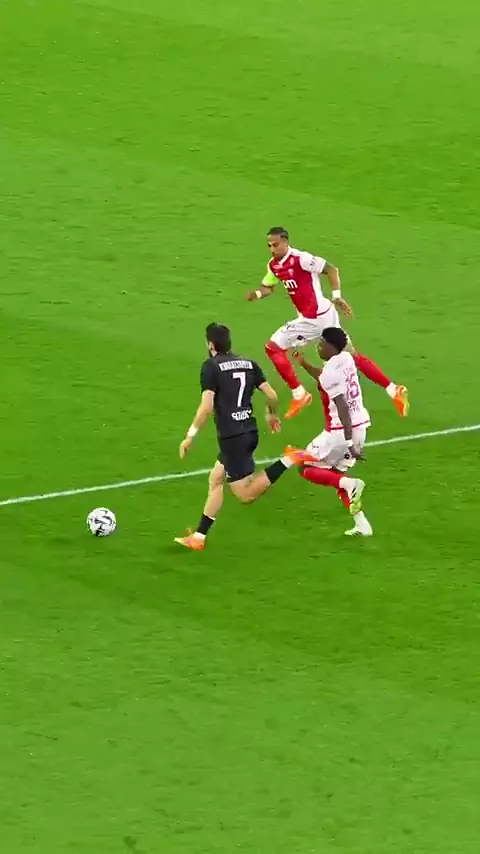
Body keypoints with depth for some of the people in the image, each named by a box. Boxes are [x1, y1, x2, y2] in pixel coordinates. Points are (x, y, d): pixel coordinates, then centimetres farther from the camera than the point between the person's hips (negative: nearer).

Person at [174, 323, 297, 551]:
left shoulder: (211, 367, -9)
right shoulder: (249, 364, 8)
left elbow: (206, 407, -17)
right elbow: (272, 396, 7)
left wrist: (190, 436, -8)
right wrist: (272, 415, 28)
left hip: (231, 436, -8)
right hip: (250, 432, 8)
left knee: (245, 494, -2)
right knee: (215, 479, 19)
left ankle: (288, 462, -20)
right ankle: (199, 537, 21)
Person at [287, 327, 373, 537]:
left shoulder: (330, 372, -19)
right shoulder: (346, 359, 7)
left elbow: (342, 408, -26)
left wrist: (349, 443, -29)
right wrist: (304, 364, 29)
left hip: (341, 431, -8)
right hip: (360, 426, 8)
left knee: (307, 468, 7)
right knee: (335, 473, 23)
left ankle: (350, 484, -17)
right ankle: (361, 523, 14)